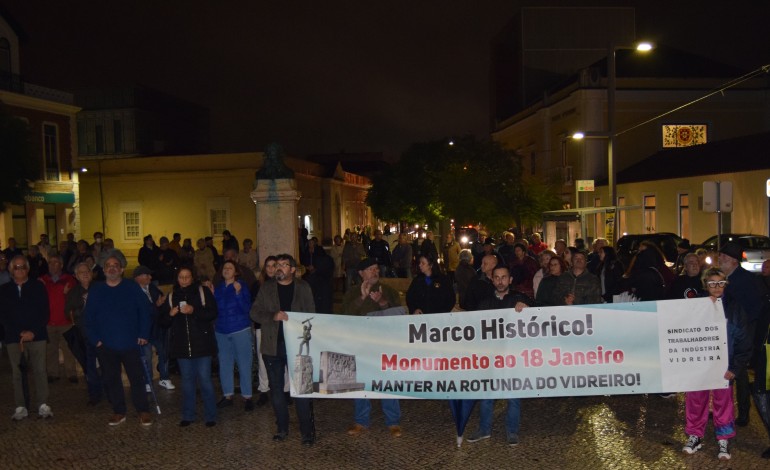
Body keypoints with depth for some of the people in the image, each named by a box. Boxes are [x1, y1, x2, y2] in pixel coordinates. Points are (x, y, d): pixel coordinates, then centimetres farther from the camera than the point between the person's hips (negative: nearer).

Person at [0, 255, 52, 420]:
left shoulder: (38, 287, 6)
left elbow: (44, 313, 2)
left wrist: (32, 332, -10)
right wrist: (19, 334, -7)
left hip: (37, 336, -1)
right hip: (13, 338, 1)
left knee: (40, 371, -3)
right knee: (17, 373, 2)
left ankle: (43, 406, 1)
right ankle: (20, 407, 8)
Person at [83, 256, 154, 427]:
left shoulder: (132, 288, 0)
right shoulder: (95, 291, 6)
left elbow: (145, 311, -1)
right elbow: (89, 317, 5)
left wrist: (143, 334, -7)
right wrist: (94, 339, -4)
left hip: (130, 343, -2)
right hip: (106, 345, 2)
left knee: (137, 377, 0)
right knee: (111, 379, 9)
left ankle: (143, 411, 11)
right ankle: (118, 412, 22)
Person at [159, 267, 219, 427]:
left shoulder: (203, 292, 1)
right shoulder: (171, 296, 10)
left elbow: (212, 313, -7)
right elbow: (162, 322, 10)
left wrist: (194, 311, -20)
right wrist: (170, 314, -10)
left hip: (201, 343, -3)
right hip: (182, 345, 3)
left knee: (205, 379, -2)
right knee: (187, 380, 13)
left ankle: (210, 416, 7)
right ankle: (188, 415, 23)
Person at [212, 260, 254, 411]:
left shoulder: (242, 286, -3)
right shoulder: (218, 288, 9)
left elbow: (247, 308, -13)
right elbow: (214, 309, 10)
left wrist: (238, 293, -23)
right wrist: (211, 296, -3)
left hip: (241, 330, -4)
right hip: (221, 331, 5)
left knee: (244, 364, -2)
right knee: (224, 364, 9)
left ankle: (247, 397, 4)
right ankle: (227, 396, 20)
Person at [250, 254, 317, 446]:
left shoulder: (303, 288, 3)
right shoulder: (266, 288, 6)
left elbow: (311, 314, 3)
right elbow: (254, 312, 1)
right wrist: (273, 316, -17)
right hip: (273, 346, 2)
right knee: (276, 388, 11)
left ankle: (307, 430, 6)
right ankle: (282, 428, 25)